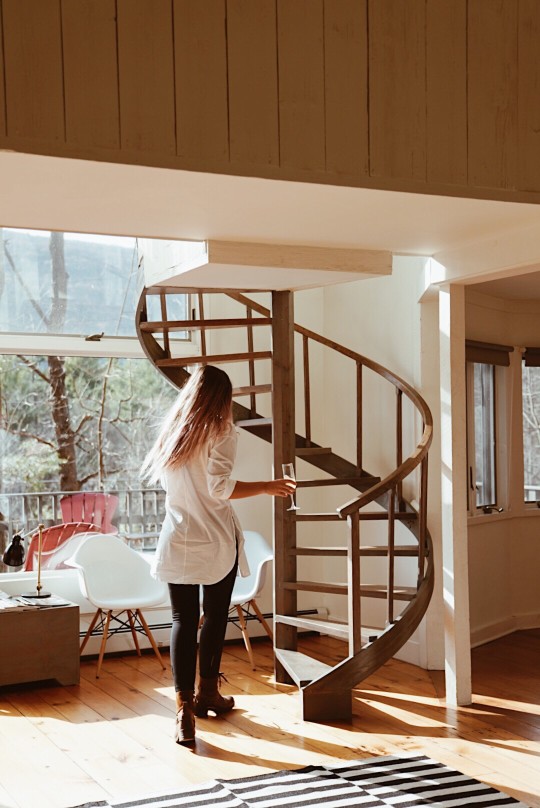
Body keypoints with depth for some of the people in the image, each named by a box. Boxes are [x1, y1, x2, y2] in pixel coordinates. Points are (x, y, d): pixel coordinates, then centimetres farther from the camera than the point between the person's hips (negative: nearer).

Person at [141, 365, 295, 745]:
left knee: (184, 621, 1)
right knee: (215, 617, 15)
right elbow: (219, 488, -18)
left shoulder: (172, 431, 6)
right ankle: (207, 691, 29)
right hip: (216, 542, -3)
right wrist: (268, 487, -10)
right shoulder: (221, 432, -10)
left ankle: (185, 706, -7)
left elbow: (162, 478, 13)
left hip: (178, 541, 3)